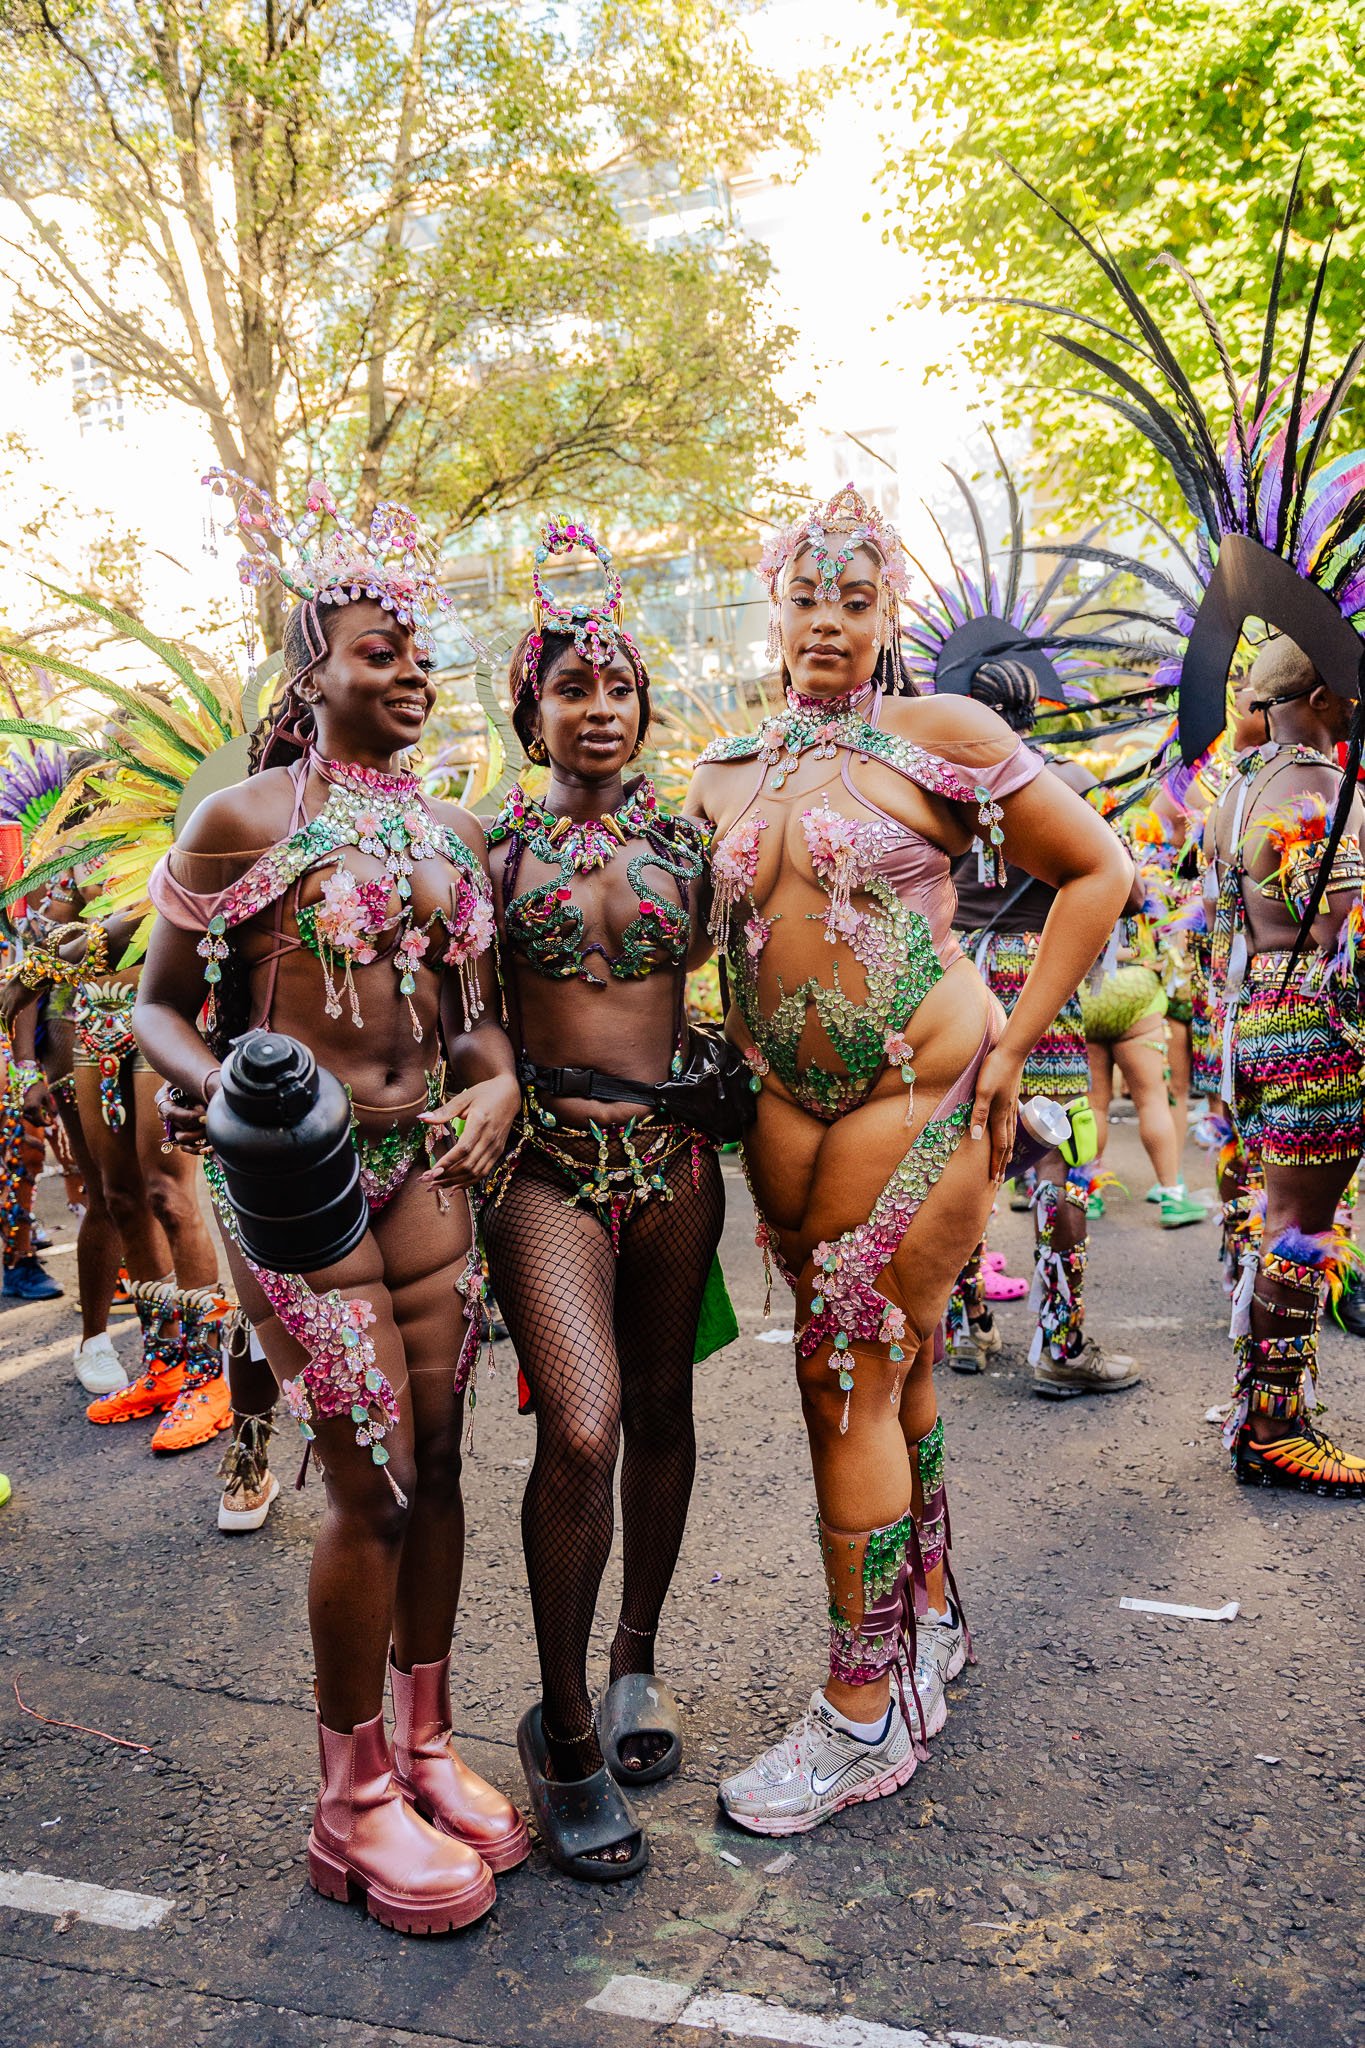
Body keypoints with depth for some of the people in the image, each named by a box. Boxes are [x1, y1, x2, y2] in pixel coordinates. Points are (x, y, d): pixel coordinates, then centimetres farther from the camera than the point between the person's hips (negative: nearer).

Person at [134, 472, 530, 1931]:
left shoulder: (452, 836, 11)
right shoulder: (242, 822, -5)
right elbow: (157, 1004, -1)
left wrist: (495, 1085, -3)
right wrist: (217, 1082, -21)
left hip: (422, 1158, 6)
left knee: (434, 1459, 10)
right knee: (373, 1481, -4)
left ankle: (424, 1743, 30)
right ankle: (353, 1799, 17)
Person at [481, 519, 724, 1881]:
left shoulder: (682, 836, 8)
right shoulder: (493, 839, 1)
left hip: (672, 1146, 4)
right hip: (547, 1153, -3)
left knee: (660, 1411, 12)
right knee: (581, 1427, -16)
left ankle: (636, 1661, 34)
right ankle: (564, 1731, 3)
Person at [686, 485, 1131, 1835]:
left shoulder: (940, 736, -5)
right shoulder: (724, 775, 10)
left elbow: (1098, 871, -1)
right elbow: (711, 937, 24)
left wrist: (1011, 1041, -6)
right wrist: (746, 1056, 12)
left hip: (919, 1090, -5)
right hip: (786, 1104, 5)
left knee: (846, 1375, -6)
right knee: (888, 1364, 15)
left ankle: (862, 1714, 6)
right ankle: (928, 1618, 34)